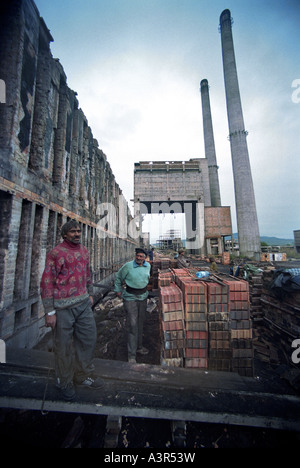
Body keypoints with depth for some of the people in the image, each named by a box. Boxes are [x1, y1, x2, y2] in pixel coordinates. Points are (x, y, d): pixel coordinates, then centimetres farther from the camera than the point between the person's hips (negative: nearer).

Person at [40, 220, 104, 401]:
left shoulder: (84, 250, 8)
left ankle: (83, 375, 40)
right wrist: (50, 311, -11)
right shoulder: (56, 253, -11)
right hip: (63, 306, -6)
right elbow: (47, 282, -11)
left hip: (83, 303, 6)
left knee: (89, 339, 16)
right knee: (64, 345, 12)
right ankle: (65, 382, 38)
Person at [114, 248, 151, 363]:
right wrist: (118, 290, 2)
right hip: (130, 297, -5)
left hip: (143, 296, 5)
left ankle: (139, 346, 38)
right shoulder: (128, 266, -16)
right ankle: (132, 355, 13)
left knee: (140, 323, 18)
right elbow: (118, 277, -2)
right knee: (132, 325, -3)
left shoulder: (148, 266, -1)